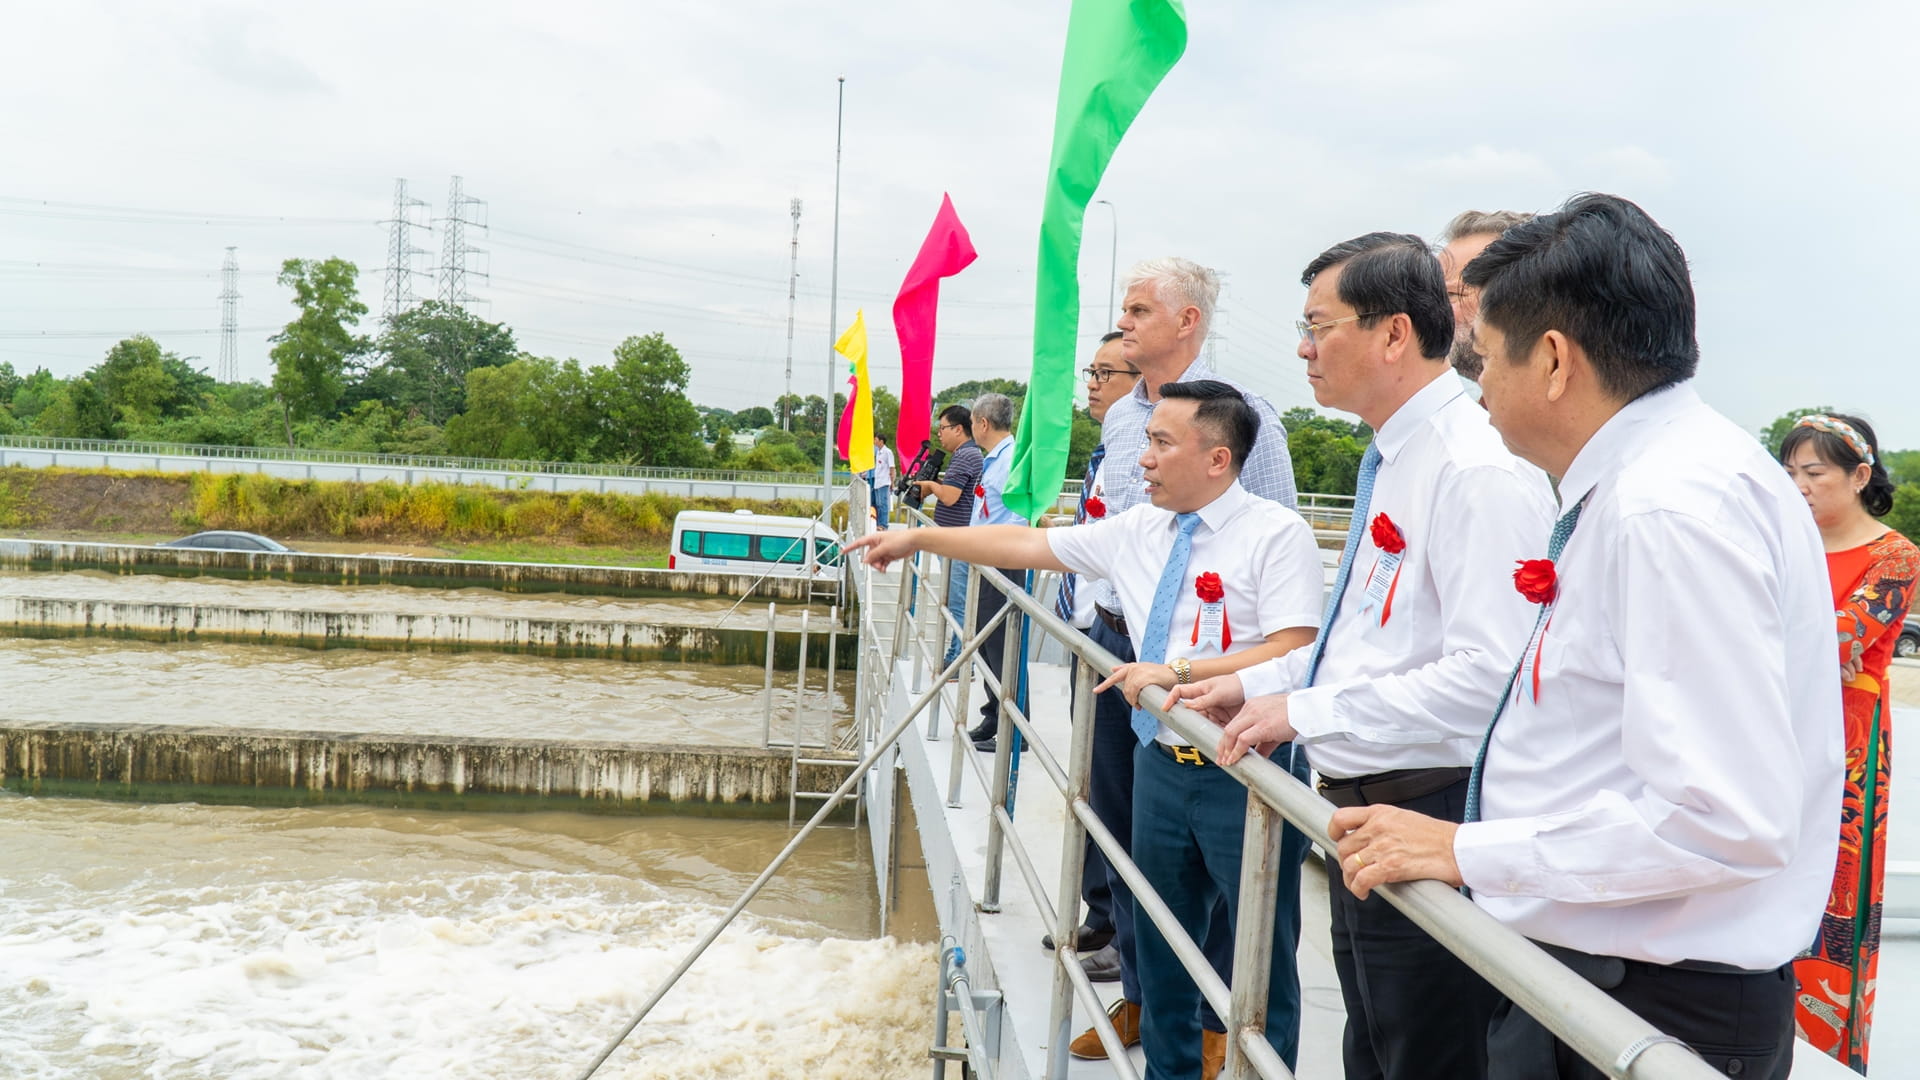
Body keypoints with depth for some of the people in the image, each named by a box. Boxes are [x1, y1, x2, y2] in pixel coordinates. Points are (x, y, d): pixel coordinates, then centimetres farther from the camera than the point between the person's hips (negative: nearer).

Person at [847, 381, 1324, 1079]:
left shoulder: (1276, 534, -12)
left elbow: (1293, 654, -21)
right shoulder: (1137, 531, 8)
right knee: (1161, 947, 18)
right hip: (1161, 762, 7)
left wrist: (1176, 671, -23)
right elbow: (1026, 545, 14)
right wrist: (918, 537, 14)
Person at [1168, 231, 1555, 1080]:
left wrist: (1305, 712, -22)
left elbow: (1486, 674, -28)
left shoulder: (1478, 468, -20)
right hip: (1365, 807, 10)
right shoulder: (1397, 460, 12)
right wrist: (1255, 684, 14)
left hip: (1430, 819, -10)